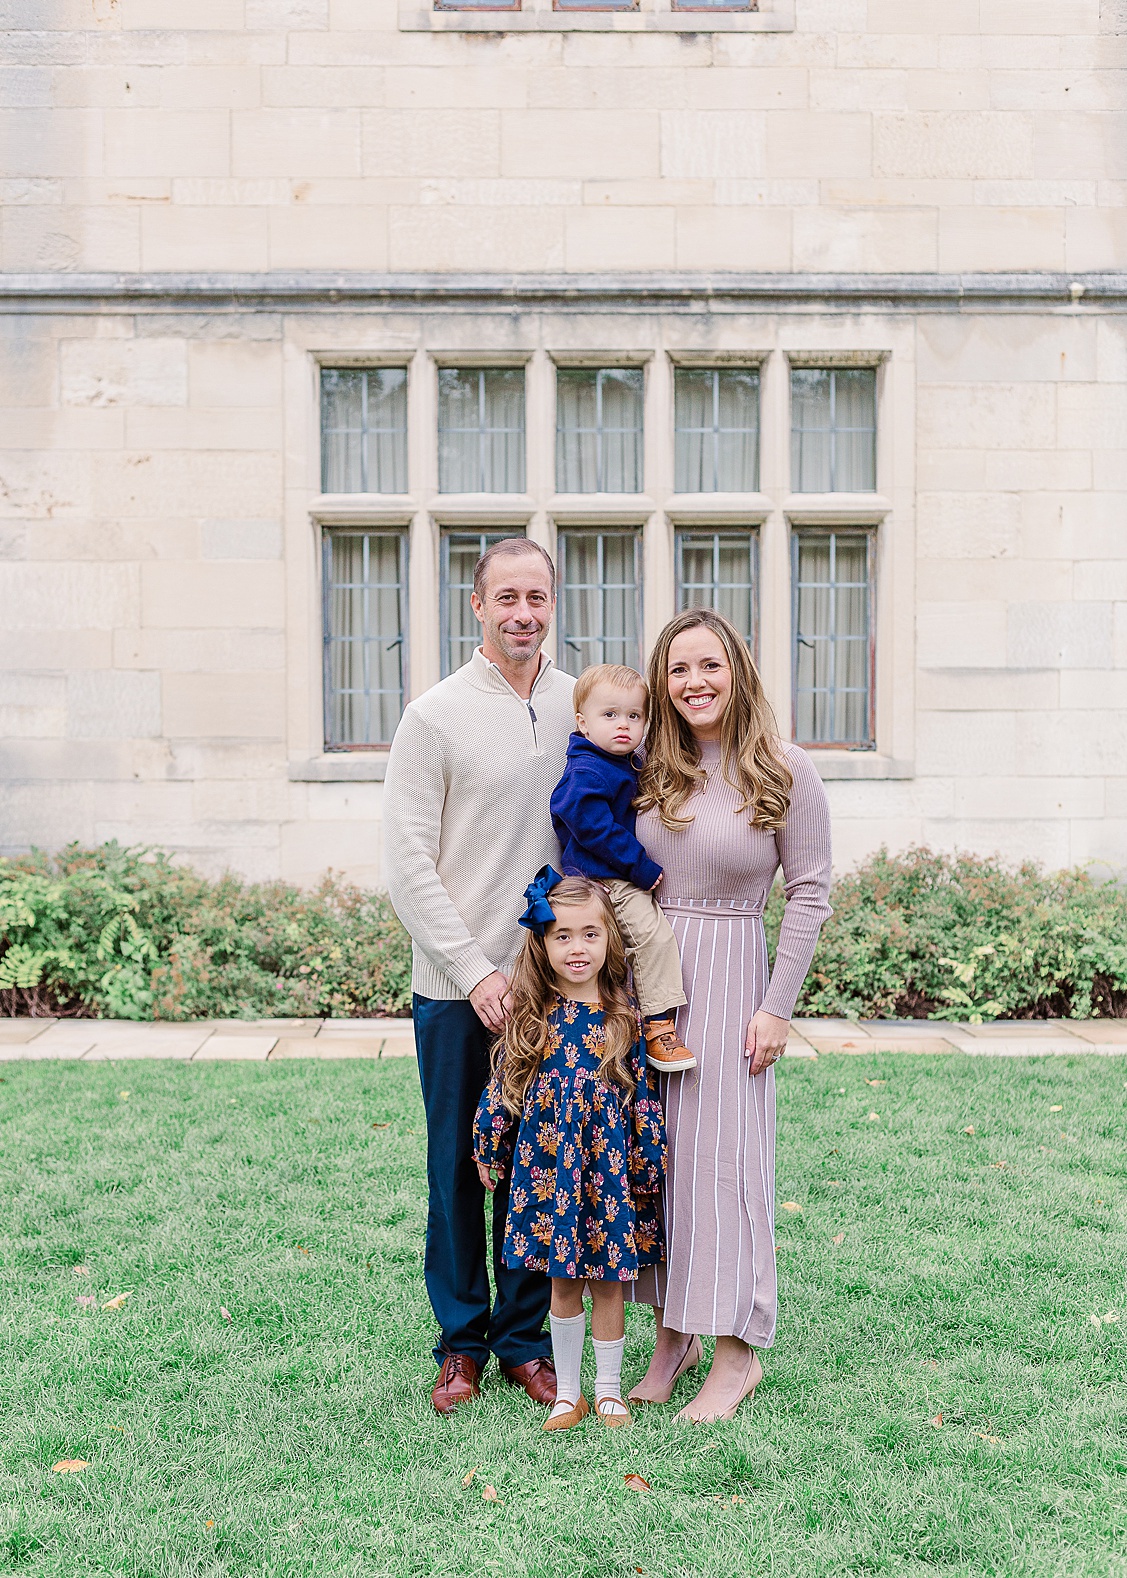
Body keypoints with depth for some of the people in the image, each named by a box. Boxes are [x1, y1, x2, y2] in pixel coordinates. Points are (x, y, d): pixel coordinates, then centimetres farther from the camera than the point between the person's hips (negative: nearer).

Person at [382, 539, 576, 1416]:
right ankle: (462, 1342, 25)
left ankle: (524, 1338, 26)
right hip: (457, 986, -3)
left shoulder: (582, 710, 5)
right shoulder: (436, 716, -6)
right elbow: (408, 863, -7)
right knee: (459, 1168, 7)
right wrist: (476, 971, -11)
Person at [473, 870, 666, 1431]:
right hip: (548, 1167, 1)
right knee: (563, 1283, 11)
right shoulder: (530, 1018, -4)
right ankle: (567, 1393, 27)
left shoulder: (624, 1018, -5)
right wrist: (489, 1152, 9)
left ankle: (609, 1388, 27)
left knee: (607, 1280, 9)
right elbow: (501, 1088, 5)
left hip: (609, 1169, 0)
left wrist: (649, 1167, 0)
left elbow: (644, 1096, 0)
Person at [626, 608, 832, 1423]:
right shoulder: (650, 771, 5)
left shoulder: (787, 772, -6)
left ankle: (736, 1351, 14)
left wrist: (778, 1007, -8)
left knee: (720, 1151, -1)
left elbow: (810, 893, -5)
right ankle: (672, 1333, 23)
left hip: (727, 975, -4)